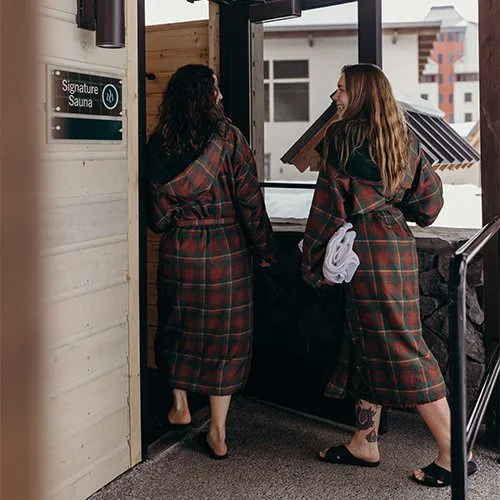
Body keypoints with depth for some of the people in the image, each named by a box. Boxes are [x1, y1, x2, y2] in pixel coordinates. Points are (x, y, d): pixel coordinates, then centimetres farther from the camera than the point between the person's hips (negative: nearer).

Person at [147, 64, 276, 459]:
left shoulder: (159, 142, -3)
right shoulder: (228, 137, -11)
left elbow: (155, 205, 4)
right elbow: (249, 199, -9)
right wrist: (265, 249, 0)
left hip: (178, 249, 2)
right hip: (227, 251, -2)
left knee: (179, 327, 23)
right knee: (225, 335, 7)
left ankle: (180, 407, 30)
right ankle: (218, 434, 14)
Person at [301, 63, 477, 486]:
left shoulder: (342, 136, -7)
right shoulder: (404, 138, 12)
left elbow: (331, 202, -9)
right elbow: (429, 197, 12)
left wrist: (316, 262, -3)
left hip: (366, 248, -8)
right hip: (398, 242, 8)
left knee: (394, 344, -5)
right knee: (367, 342, 14)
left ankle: (453, 453, -2)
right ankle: (365, 443, 23)